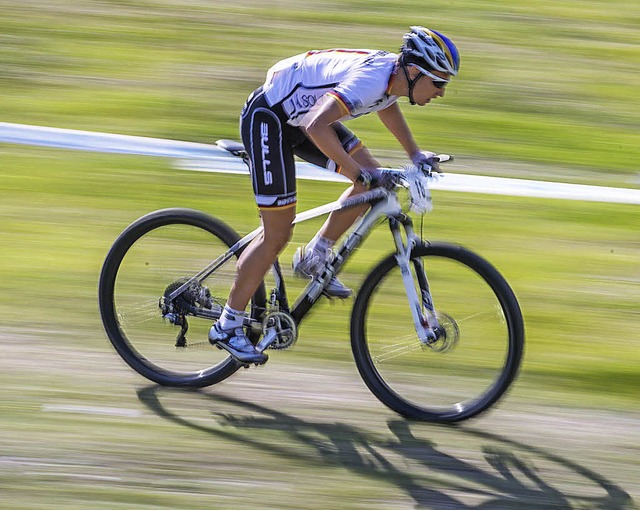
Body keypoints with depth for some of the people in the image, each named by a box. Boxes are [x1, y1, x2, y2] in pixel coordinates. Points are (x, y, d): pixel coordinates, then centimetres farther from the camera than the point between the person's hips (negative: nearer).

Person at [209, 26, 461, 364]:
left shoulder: (396, 72, -4)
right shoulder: (371, 79, -32)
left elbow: (387, 104, 23)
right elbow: (316, 127, -43)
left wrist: (415, 154, 20)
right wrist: (359, 172, -40)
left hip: (301, 116, 9)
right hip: (267, 118, -9)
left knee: (373, 181, -1)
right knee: (277, 235, -6)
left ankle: (314, 258, 14)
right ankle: (226, 327, 5)